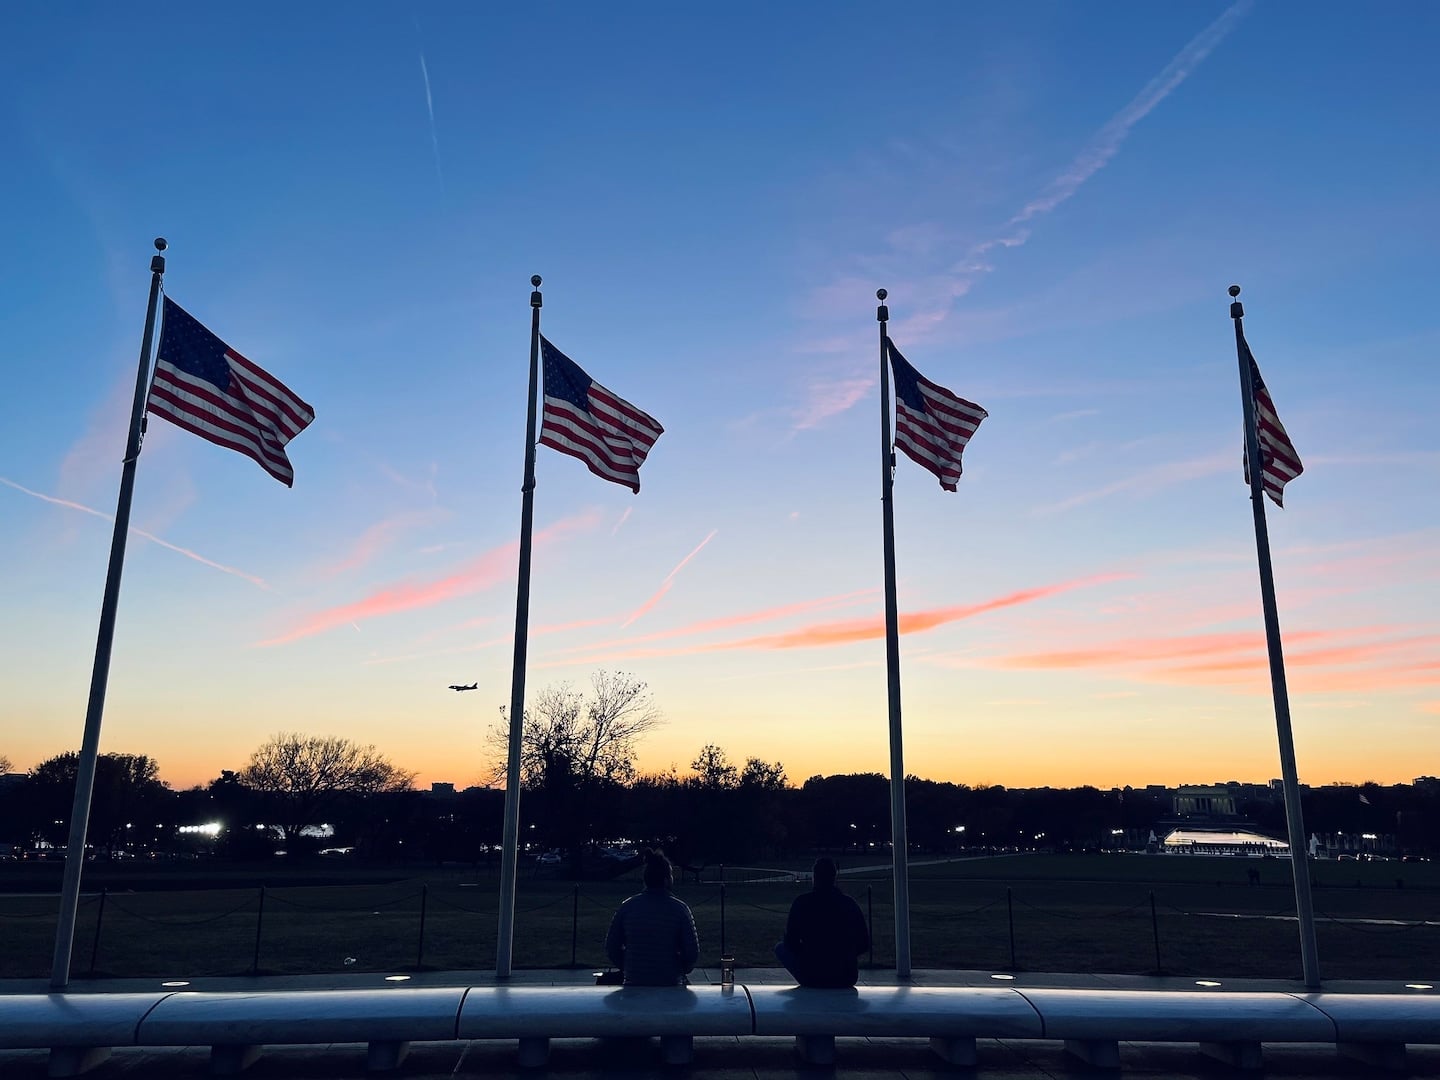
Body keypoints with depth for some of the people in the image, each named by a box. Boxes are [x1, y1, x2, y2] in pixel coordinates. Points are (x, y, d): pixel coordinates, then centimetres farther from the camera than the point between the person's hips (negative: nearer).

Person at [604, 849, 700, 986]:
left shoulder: (627, 907, -1)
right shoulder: (680, 908, -8)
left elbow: (611, 948, 3)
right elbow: (692, 953, -7)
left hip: (633, 985, 2)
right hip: (672, 986, -2)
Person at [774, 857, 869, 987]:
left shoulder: (802, 902, -7)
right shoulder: (850, 904, -1)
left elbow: (791, 943, -3)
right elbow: (864, 944, 5)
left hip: (812, 977, -4)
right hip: (847, 979, 4)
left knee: (780, 948, 22)